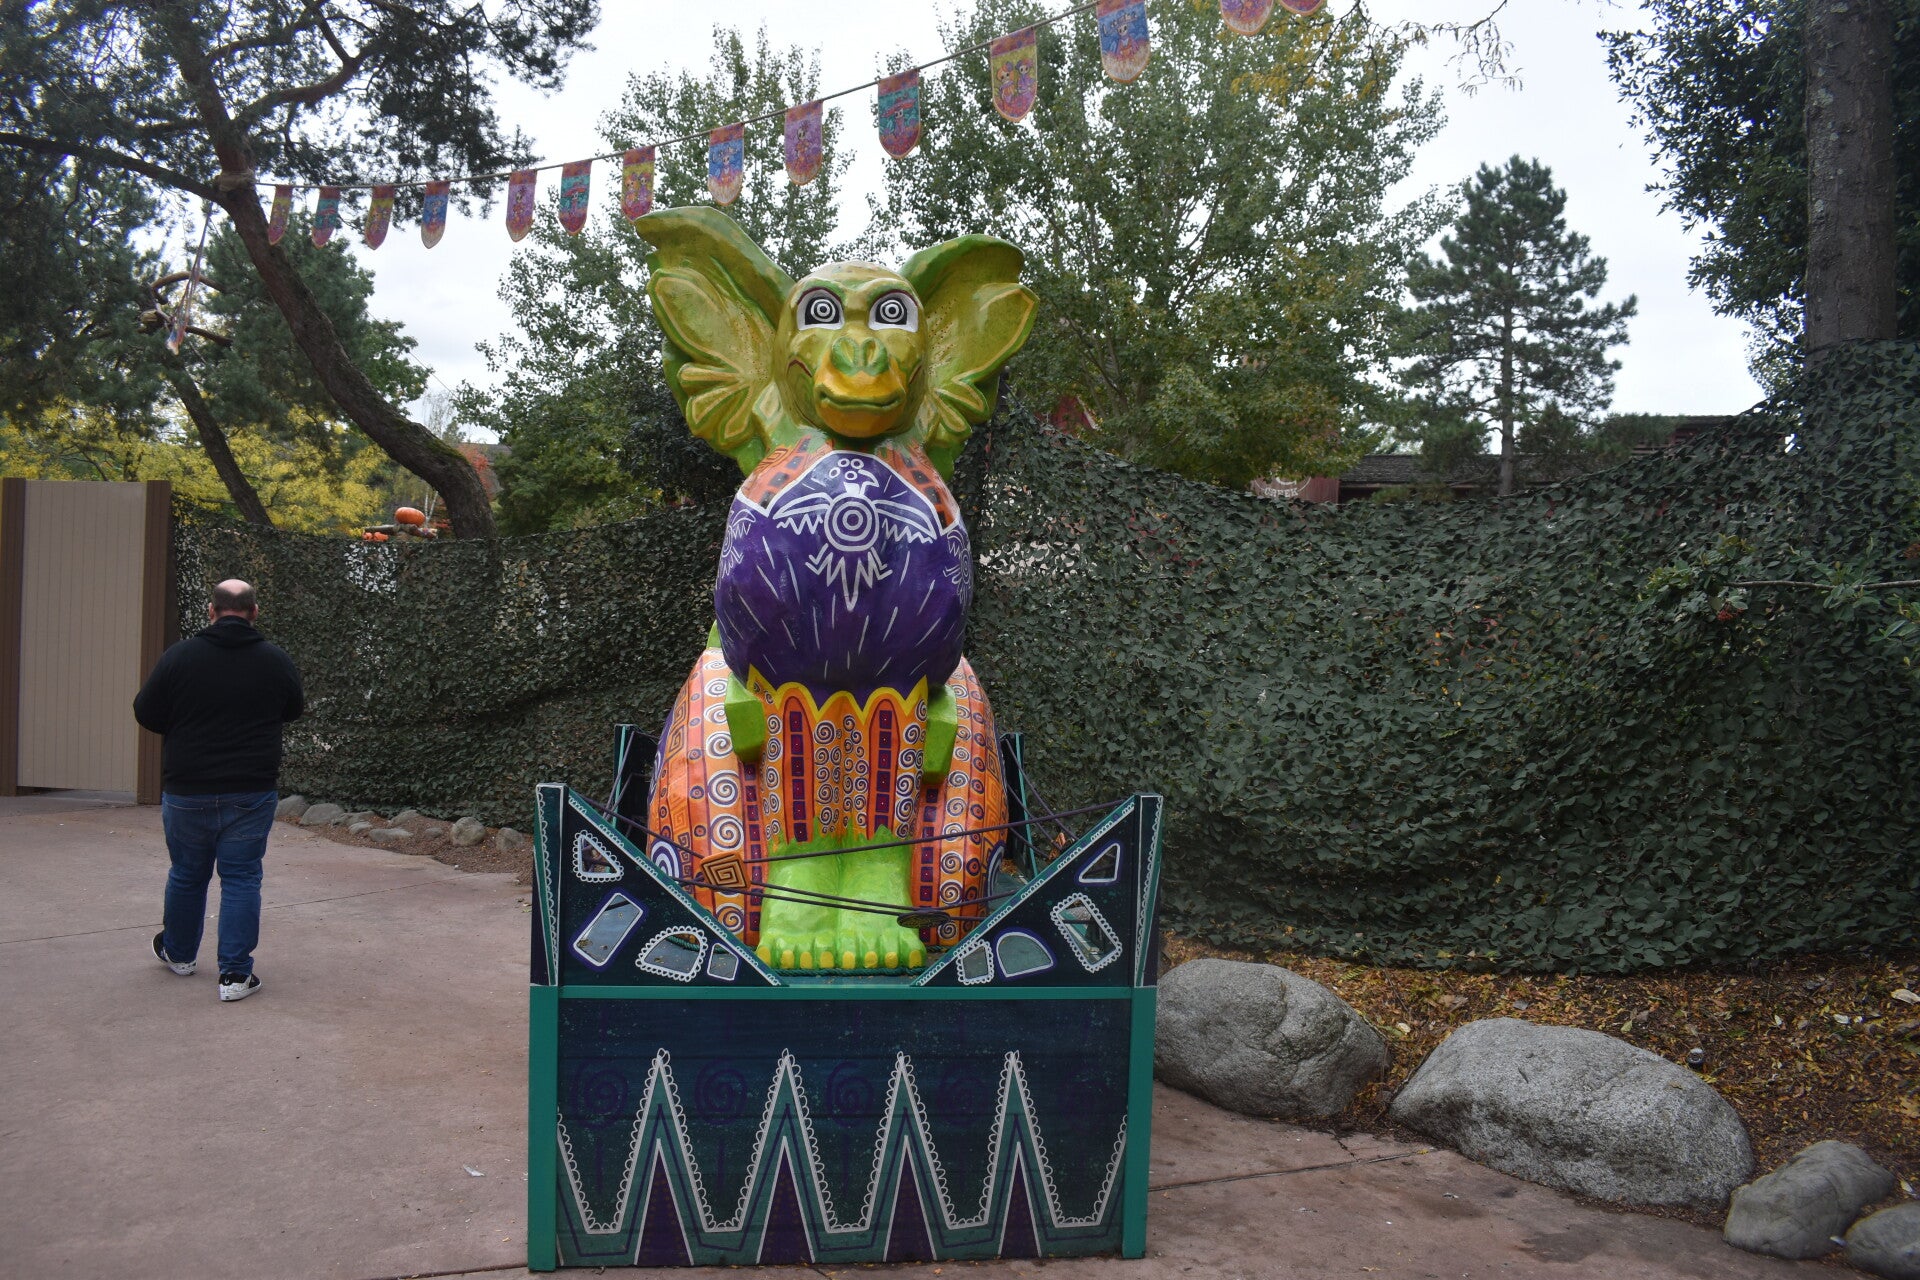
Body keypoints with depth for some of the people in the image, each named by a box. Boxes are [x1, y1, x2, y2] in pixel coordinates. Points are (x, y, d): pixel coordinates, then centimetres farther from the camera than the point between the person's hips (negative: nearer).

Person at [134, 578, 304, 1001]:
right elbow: (295, 709, 11)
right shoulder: (276, 660, -5)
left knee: (187, 874, 18)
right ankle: (235, 974, 1)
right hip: (252, 792, -1)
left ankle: (179, 953, 38)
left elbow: (146, 714, 0)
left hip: (187, 792, 1)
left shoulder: (179, 656, -8)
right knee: (241, 879, 4)